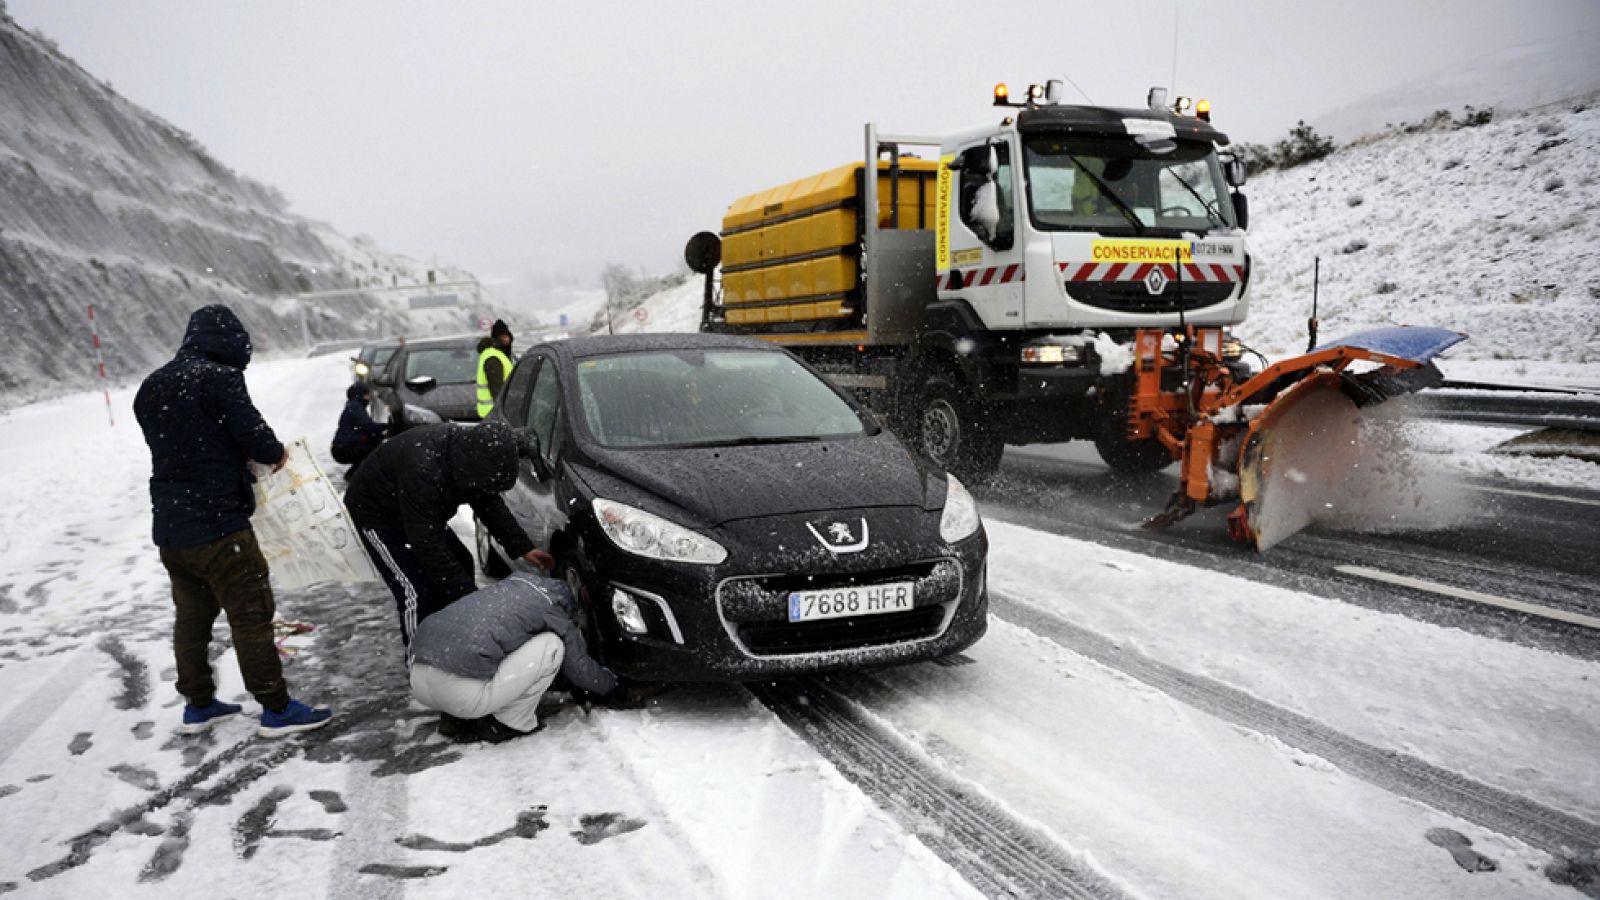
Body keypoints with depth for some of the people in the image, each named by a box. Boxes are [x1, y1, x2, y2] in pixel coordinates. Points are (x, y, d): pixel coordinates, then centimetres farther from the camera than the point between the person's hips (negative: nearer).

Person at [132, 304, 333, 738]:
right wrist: (277, 453, 4)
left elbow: (166, 445, 17)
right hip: (217, 524, -8)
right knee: (251, 614, -2)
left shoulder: (151, 387, 12)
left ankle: (198, 704, 28)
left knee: (192, 616, 17)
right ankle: (276, 709, 4)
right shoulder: (219, 378, -13)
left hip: (169, 525, 8)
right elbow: (254, 436, -17)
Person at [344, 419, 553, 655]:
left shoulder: (467, 449, -18)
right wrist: (470, 597, -36)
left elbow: (490, 504, -2)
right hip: (375, 513, -8)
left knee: (460, 562, 7)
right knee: (415, 591, -16)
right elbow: (427, 545, -39)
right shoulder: (423, 469, -43)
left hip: (420, 513, 8)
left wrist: (523, 547, -7)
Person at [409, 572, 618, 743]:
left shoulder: (516, 582, 26)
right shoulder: (554, 608, 6)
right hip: (461, 694, -7)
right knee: (552, 646, 4)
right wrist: (611, 682, 38)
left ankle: (454, 719, 19)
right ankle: (509, 724, 7)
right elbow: (580, 668, 16)